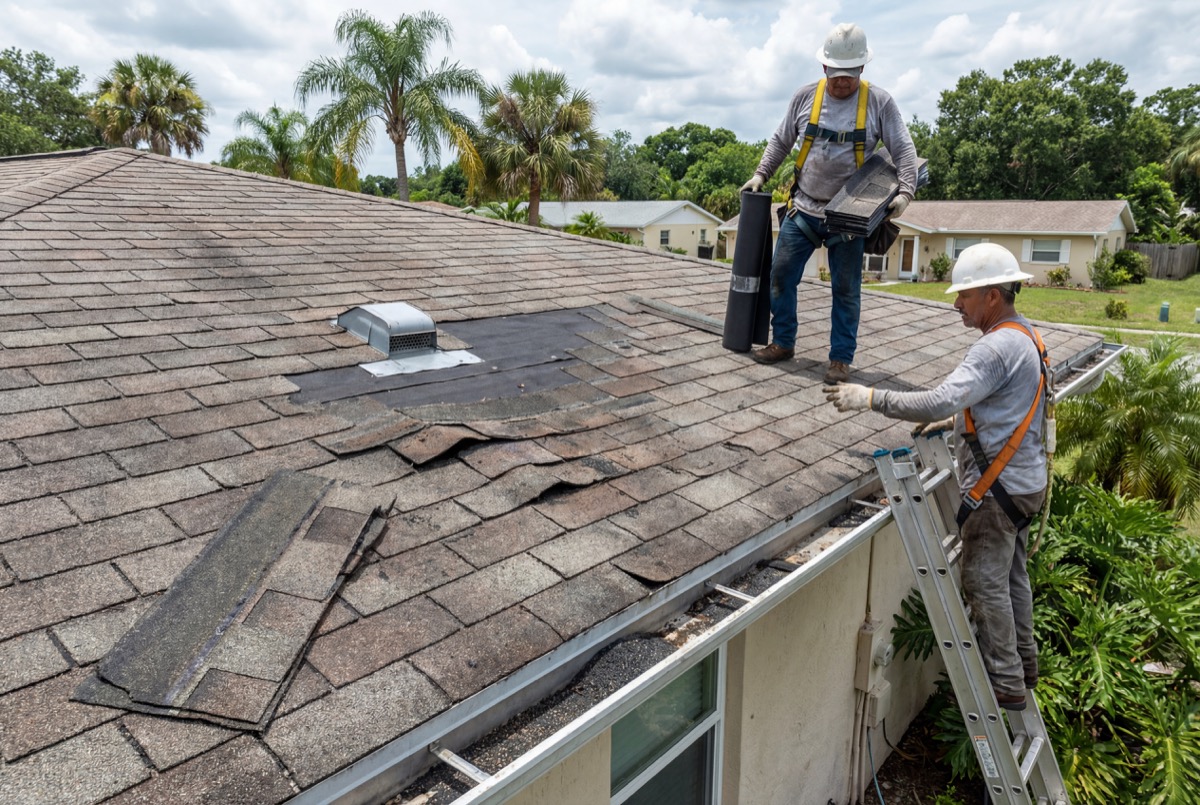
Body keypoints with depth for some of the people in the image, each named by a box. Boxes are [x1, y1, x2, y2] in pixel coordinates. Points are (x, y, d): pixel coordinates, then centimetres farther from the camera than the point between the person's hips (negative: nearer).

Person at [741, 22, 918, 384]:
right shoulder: (806, 96, 3)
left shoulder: (879, 102, -3)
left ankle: (841, 358, 10)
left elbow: (904, 151, -3)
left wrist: (905, 191, -18)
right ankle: (783, 343, 16)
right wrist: (761, 174, 4)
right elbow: (781, 140, 14)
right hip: (803, 208, 2)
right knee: (781, 273, 1)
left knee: (845, 287, 1)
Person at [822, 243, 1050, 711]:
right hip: (1023, 480, 10)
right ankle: (1023, 663, 36)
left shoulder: (998, 347, -23)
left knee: (985, 583, 1)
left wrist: (870, 398, -28)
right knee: (1010, 576, 21)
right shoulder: (1026, 338, 11)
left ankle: (1006, 685, 13)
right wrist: (957, 421, 13)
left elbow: (938, 401, -33)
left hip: (999, 487, -10)